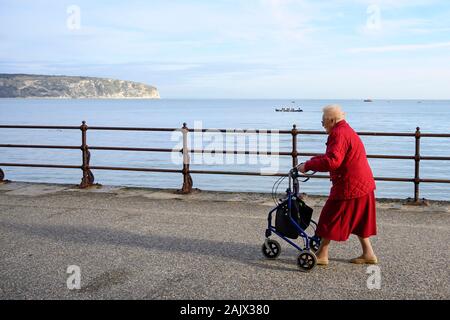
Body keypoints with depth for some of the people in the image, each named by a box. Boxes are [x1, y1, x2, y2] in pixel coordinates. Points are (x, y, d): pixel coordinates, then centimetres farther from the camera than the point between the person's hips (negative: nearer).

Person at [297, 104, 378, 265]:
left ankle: (322, 255, 10)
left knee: (330, 219, 1)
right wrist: (311, 162, 16)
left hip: (350, 187, -10)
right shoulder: (347, 131, 19)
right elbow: (331, 155, 26)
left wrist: (308, 165, -22)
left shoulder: (339, 133, -17)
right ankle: (368, 254, 23)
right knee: (357, 221, 19)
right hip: (363, 185, 10)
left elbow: (332, 161, -29)